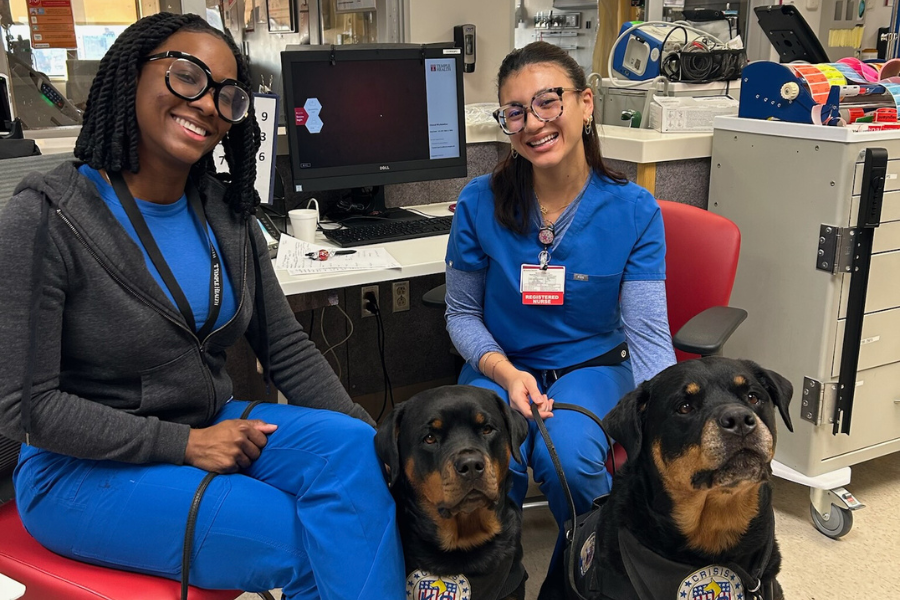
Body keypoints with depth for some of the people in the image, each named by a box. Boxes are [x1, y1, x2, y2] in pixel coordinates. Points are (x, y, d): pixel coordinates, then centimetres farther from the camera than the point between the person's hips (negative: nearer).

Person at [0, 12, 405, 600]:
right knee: (299, 541, -22)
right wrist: (185, 444, -19)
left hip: (212, 428, 6)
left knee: (349, 448, -21)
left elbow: (287, 347, 4)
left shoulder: (226, 214, 1)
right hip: (85, 469, -5)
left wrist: (372, 437, -9)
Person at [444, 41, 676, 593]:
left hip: (593, 366, 0)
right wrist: (506, 372, -19)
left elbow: (649, 334, -15)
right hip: (501, 367, 1)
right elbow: (463, 315, 1)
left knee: (567, 456, -32)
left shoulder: (634, 210, -12)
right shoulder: (480, 203, -10)